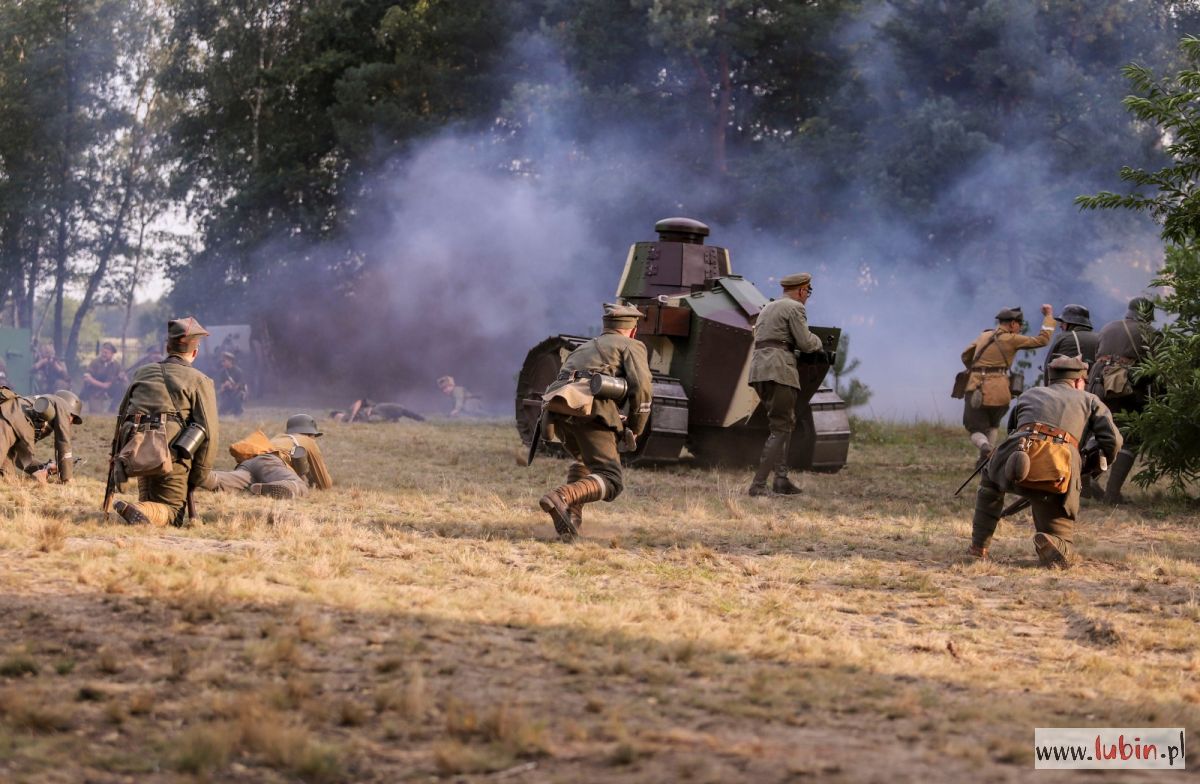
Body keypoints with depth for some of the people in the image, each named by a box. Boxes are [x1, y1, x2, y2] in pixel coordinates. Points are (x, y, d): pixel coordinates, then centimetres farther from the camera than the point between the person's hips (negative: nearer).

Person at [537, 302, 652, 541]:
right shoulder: (631, 346, 20)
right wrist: (635, 428, 13)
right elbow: (641, 387, 2)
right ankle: (560, 497, -33)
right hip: (589, 409, -6)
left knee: (585, 460, 33)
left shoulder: (584, 348, 39)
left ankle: (571, 514, 13)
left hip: (555, 407, 6)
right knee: (610, 481, -7)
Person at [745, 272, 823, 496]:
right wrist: (817, 341, 13)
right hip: (779, 370, -9)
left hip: (758, 368, 9)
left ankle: (781, 480, 15)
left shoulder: (768, 308, 24)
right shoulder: (794, 308, -4)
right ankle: (758, 484, -14)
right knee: (780, 429, -7)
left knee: (786, 424, 19)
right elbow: (805, 343, -9)